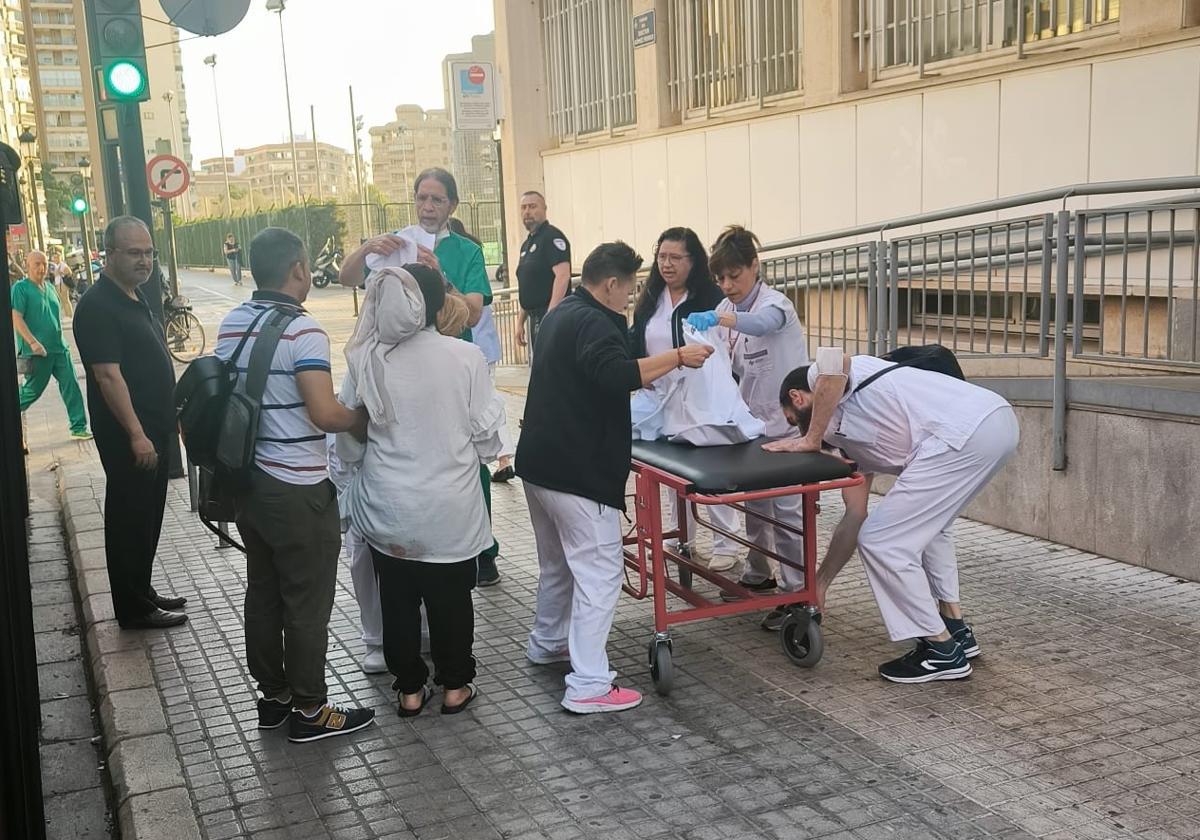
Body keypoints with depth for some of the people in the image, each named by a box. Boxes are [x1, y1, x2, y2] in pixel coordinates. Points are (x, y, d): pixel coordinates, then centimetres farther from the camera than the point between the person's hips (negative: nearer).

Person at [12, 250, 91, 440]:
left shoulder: (50, 287, 14)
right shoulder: (20, 288, -7)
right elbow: (16, 319, -15)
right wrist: (33, 342, -23)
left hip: (59, 348, 6)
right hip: (37, 351, -6)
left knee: (71, 387, 1)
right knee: (33, 389, 4)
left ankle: (79, 427, 5)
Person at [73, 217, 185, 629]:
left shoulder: (135, 297, 12)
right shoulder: (98, 306, -17)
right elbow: (108, 376, -22)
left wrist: (165, 420, 20)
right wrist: (136, 435, -24)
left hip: (154, 429, 9)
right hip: (128, 436, -9)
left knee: (148, 516, 17)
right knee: (130, 518, 0)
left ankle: (143, 592, 29)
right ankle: (133, 609, 10)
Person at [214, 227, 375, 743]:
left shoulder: (230, 325, 5)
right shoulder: (302, 330, -19)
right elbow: (325, 413, -26)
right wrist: (362, 419, -8)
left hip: (248, 481, 8)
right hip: (298, 490, -8)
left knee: (263, 593, 17)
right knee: (307, 602, 4)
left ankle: (272, 697, 29)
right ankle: (309, 710, 14)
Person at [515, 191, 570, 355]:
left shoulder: (552, 236, -8)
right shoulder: (527, 244, 20)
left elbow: (563, 276, -19)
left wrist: (550, 315, -24)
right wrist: (520, 322, 20)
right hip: (534, 317, 9)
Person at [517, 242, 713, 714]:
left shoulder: (562, 315, 15)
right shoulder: (594, 324, -16)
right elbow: (616, 376, -33)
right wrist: (677, 358, -29)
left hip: (540, 463, 10)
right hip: (578, 473, -10)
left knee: (557, 561, 25)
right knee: (600, 570, -7)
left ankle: (547, 643, 41)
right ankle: (588, 687, -8)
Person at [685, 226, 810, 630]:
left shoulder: (775, 303, -16)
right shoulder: (727, 310, 6)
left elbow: (762, 323, -42)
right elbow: (731, 367, 7)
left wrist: (715, 319, -57)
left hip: (784, 419, -7)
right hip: (750, 419, 8)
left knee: (786, 507, -5)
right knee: (754, 502, 16)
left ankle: (796, 592, 2)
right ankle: (757, 575, 31)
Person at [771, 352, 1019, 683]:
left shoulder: (821, 377, 11)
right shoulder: (850, 439, 32)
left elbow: (831, 361, -16)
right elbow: (855, 517, 31)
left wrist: (809, 440, -3)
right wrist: (820, 583, 36)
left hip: (963, 432, -10)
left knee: (881, 541, 1)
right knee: (925, 527, 32)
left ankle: (942, 652, 10)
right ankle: (956, 630, 36)